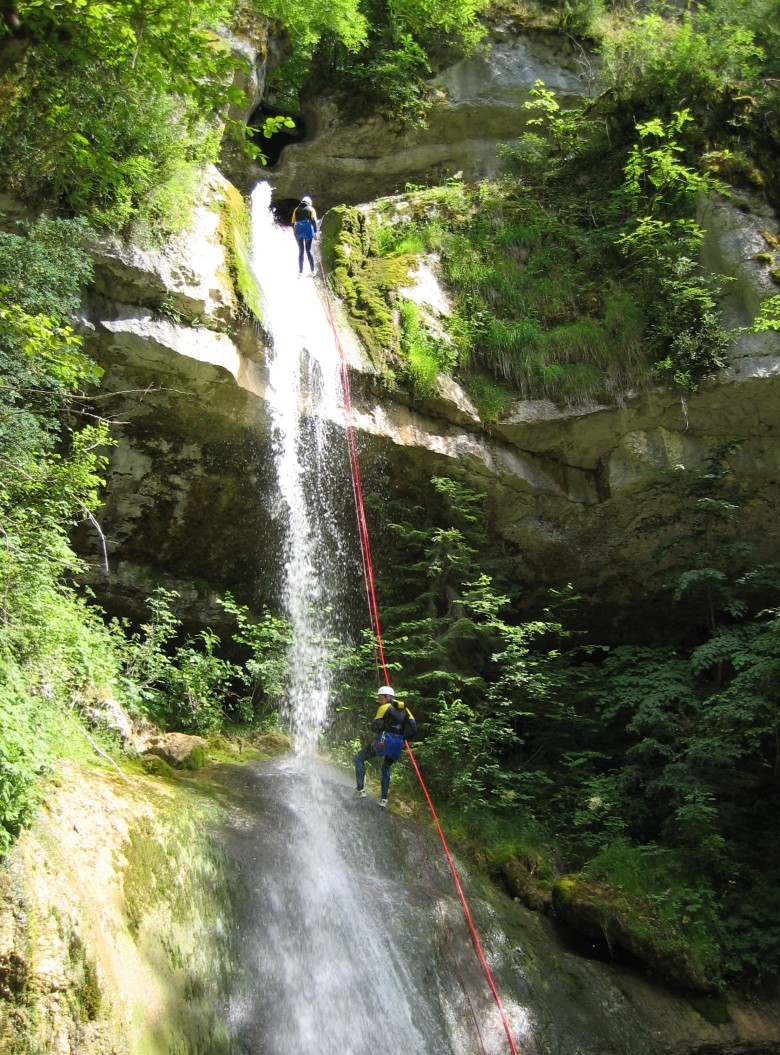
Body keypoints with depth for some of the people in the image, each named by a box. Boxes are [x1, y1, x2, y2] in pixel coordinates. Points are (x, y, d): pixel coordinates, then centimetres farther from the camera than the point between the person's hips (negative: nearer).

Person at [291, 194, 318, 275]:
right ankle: (312, 270, -1)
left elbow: (293, 222, 12)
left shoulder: (296, 209, 15)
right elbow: (314, 221, -5)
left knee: (301, 251, 8)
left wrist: (294, 232, 21)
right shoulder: (311, 209, 6)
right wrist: (315, 232, -5)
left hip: (298, 231, 2)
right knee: (308, 250, 4)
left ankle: (300, 271, 4)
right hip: (308, 230, -2)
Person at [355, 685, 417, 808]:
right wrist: (402, 738, 12)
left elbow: (375, 726, -6)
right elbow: (413, 728, 6)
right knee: (386, 768, 27)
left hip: (384, 741, -6)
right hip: (398, 745, 6)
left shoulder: (385, 708, -2)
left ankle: (360, 789, 0)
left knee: (359, 758, 9)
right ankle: (384, 799, 19)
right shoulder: (405, 710, 15)